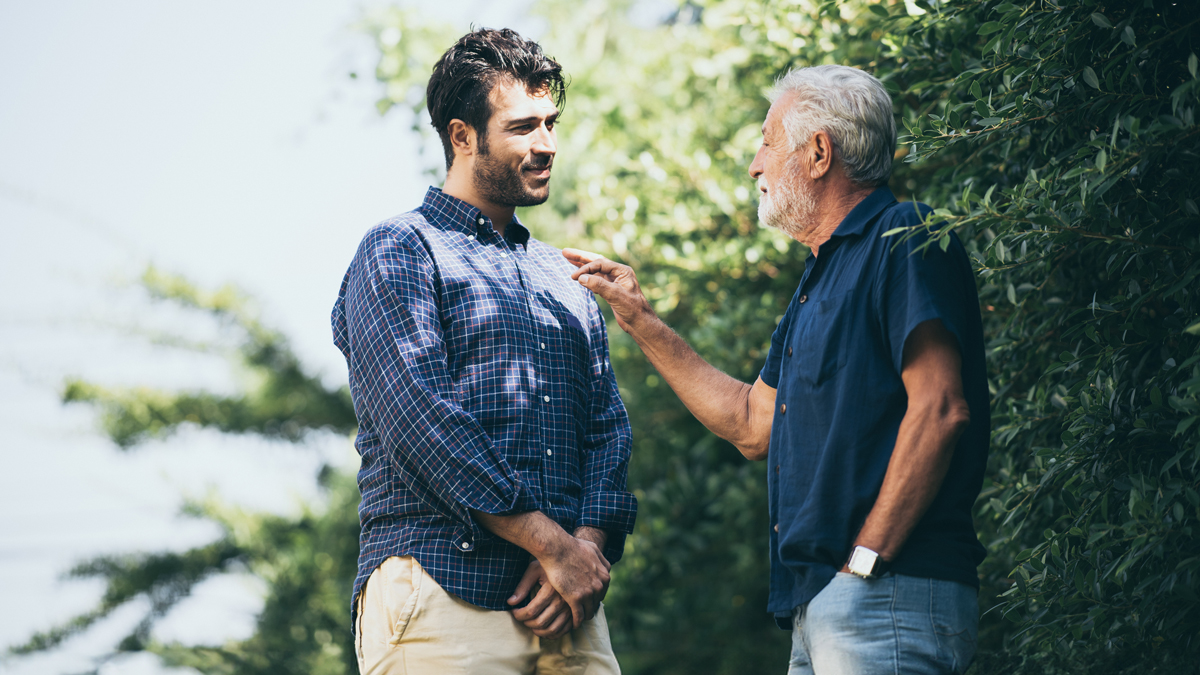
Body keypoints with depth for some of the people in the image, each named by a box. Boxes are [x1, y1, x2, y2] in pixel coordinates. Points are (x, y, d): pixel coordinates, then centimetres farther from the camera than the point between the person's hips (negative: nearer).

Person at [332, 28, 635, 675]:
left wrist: (588, 543, -6)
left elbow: (608, 426, 14)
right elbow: (422, 420, -11)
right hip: (441, 592, -6)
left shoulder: (567, 279, 22)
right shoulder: (397, 253, 1)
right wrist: (554, 543, -14)